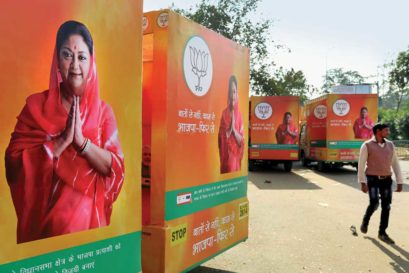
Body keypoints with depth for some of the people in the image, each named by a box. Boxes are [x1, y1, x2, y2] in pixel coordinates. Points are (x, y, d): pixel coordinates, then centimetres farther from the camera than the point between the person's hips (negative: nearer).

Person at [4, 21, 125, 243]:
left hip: (89, 218, 1)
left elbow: (116, 169, -6)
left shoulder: (102, 111, 1)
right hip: (44, 219, -1)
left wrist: (81, 141, -17)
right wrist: (62, 141, -17)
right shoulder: (36, 105, -2)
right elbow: (14, 164, -9)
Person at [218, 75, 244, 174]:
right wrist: (229, 130, -17)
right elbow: (221, 138, -5)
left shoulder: (239, 115, 6)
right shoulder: (224, 114, -1)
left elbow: (241, 141, 2)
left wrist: (234, 130, -11)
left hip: (236, 156, 2)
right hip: (225, 156, -2)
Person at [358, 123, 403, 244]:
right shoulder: (367, 145, -7)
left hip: (386, 180, 5)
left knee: (386, 207, 3)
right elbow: (361, 164, -9)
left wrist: (400, 182, 7)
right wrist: (363, 183, -14)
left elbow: (395, 164, 11)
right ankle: (365, 221, 16)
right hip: (373, 180, -4)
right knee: (374, 204, -16)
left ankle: (382, 233, 15)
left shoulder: (390, 145, 7)